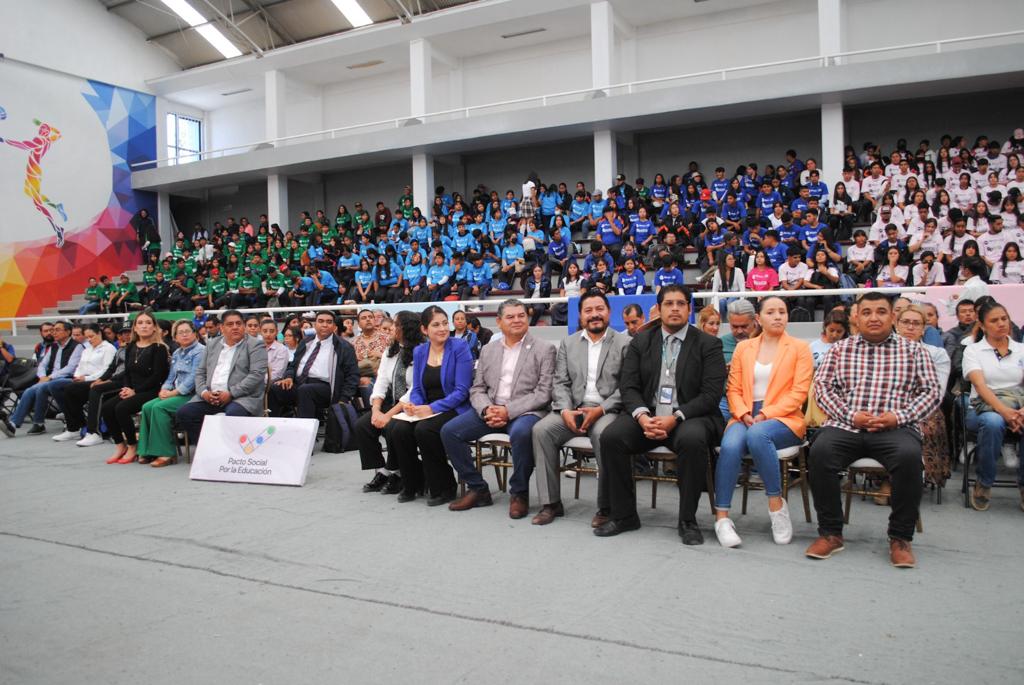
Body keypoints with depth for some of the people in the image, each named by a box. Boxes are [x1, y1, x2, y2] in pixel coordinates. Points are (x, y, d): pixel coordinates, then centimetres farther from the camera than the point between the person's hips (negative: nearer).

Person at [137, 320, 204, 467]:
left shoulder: (199, 351, -7)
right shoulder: (176, 353, 19)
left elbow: (193, 378, -16)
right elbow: (171, 377, 20)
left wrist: (173, 393, -15)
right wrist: (164, 390, 0)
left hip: (191, 394, -8)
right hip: (176, 393, 8)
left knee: (159, 407, -25)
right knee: (147, 407, -13)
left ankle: (166, 454, -20)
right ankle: (148, 451, -9)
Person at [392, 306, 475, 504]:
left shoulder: (460, 347, -8)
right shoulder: (419, 351, 9)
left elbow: (462, 391, -14)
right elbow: (417, 389, 13)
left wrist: (432, 408, -22)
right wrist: (412, 404, -10)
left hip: (454, 410, -5)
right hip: (426, 410, 5)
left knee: (424, 429, -31)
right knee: (400, 429, -22)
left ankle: (444, 488, -11)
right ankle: (413, 484, 2)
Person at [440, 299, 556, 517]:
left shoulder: (544, 349, 0)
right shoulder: (488, 350, 14)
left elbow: (543, 393, -8)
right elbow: (477, 389, 12)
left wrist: (508, 410, -18)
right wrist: (487, 410, -11)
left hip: (525, 411, -5)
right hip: (490, 409, 5)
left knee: (521, 433, -38)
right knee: (449, 431, -14)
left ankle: (519, 493, -15)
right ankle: (477, 489, 0)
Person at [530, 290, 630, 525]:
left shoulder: (625, 343, 3)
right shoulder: (568, 343, 15)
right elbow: (560, 383, 9)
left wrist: (600, 409, -17)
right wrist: (565, 410, -10)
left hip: (608, 410, -3)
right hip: (573, 408, 4)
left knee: (603, 434, -36)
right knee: (541, 429, -23)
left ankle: (606, 506, -19)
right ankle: (550, 502, -13)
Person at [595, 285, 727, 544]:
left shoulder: (708, 344, 2)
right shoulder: (641, 342, 11)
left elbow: (711, 394, -7)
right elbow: (628, 386, 4)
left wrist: (675, 418, -20)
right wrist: (642, 416, -17)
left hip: (689, 417, -2)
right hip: (647, 414, 3)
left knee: (692, 440, -36)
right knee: (611, 436, -24)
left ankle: (688, 520, -17)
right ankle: (623, 515, -8)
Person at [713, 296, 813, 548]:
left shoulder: (799, 348, 9)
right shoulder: (743, 348, 17)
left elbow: (799, 392, -2)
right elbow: (733, 389, 12)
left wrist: (765, 415, -14)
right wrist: (743, 414, -9)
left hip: (783, 419, -2)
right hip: (746, 417, 2)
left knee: (758, 434, -37)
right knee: (730, 445, -32)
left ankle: (776, 503, -21)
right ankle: (721, 517, -26)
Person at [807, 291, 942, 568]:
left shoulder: (913, 350, 16)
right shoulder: (839, 349, 17)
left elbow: (932, 391, 9)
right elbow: (822, 386, 8)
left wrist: (899, 416, -8)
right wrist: (850, 415, -8)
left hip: (895, 428, 0)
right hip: (846, 425, 1)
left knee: (909, 456, -34)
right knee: (820, 451, -31)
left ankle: (900, 538, -14)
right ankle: (830, 532, -14)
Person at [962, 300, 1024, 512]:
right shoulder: (973, 350, 6)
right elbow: (980, 385, -10)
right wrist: (1003, 410, -28)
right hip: (984, 407, -1)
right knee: (993, 422, -39)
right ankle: (984, 484, -18)